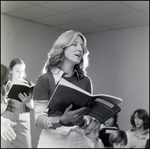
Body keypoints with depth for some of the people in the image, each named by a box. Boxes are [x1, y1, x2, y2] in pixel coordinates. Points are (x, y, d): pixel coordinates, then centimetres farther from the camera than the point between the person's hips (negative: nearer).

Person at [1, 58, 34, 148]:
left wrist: (27, 101, -22)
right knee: (6, 145, -3)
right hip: (8, 121, 0)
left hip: (24, 122, 1)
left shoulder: (29, 85, 2)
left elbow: (33, 106, -1)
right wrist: (4, 102, -21)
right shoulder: (5, 85, 0)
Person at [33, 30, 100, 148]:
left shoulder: (85, 81, 1)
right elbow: (38, 120, -10)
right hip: (52, 140, -3)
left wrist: (81, 122, -16)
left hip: (78, 140, 3)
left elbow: (89, 117, 5)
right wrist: (62, 120, -27)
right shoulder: (45, 80, -8)